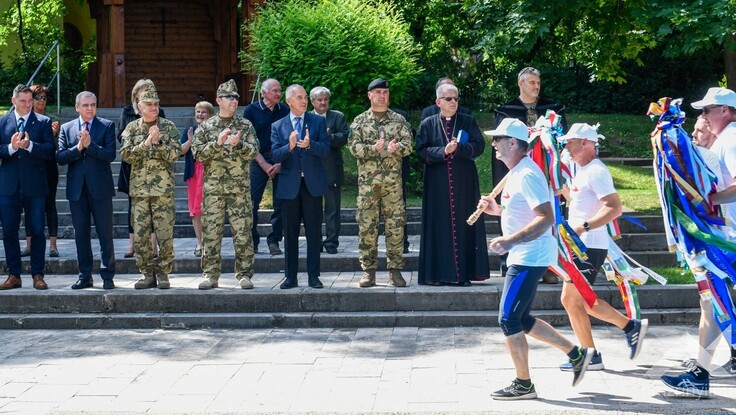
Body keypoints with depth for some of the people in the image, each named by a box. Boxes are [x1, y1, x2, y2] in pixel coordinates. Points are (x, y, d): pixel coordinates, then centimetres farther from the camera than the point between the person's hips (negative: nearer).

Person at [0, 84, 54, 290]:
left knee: (37, 231, 1)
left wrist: (29, 145, -21)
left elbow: (49, 151, -7)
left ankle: (37, 275, 9)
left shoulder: (44, 122, 3)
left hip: (34, 186, -2)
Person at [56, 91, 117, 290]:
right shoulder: (67, 128, 9)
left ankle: (108, 276, 7)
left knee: (105, 234, 0)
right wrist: (78, 147, -15)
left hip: (100, 188, -3)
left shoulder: (107, 126, 2)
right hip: (77, 189, 3)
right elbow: (60, 157, -1)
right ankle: (85, 276, 16)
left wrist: (89, 145, -18)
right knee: (81, 234, 8)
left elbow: (110, 154, -10)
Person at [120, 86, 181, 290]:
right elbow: (126, 154, -4)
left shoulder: (168, 127, 3)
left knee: (165, 233, -2)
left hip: (163, 188, -2)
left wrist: (158, 142, -18)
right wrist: (145, 143, -15)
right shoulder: (132, 128, 8)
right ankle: (147, 273, 11)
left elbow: (175, 154, -5)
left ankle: (163, 272, 8)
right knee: (140, 234, 2)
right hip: (139, 188, 2)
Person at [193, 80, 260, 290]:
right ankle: (211, 275, 7)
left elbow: (253, 152, -1)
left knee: (242, 232, -1)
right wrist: (217, 143, -15)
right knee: (211, 232, 1)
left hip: (240, 187, 0)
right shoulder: (206, 127, 6)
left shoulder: (246, 125, 7)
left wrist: (238, 144, -19)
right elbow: (198, 154, -2)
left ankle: (244, 275, 6)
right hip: (213, 187, 0)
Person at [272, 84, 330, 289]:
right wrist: (289, 146, -22)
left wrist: (309, 144, -23)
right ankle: (291, 277, 11)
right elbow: (275, 155, -3)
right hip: (290, 185, 1)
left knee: (314, 232, 1)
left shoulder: (318, 121, 5)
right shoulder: (278, 126, 6)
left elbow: (325, 149, -4)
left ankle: (313, 276, 6)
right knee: (291, 232, 5)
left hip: (313, 183, 0)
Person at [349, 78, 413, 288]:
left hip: (393, 180, 0)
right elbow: (354, 147, -2)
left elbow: (408, 144, 2)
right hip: (367, 180, 0)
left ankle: (395, 270, 5)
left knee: (395, 224, -1)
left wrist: (397, 148, -20)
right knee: (366, 225, 0)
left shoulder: (399, 120, 9)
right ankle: (368, 271, 6)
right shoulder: (360, 121, 7)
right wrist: (374, 149, -18)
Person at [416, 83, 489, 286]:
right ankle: (440, 274, 1)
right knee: (440, 226, -2)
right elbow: (421, 150, -3)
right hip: (438, 184, -1)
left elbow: (479, 145, -1)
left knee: (464, 224, 0)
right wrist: (444, 151, -16)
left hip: (464, 183, 1)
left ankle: (464, 272, 3)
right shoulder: (428, 124, 6)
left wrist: (458, 148, -15)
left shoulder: (467, 122, 8)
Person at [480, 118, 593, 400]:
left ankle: (523, 385, 6)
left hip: (530, 257, -11)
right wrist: (496, 209, 11)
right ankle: (577, 354, 22)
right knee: (521, 319, 15)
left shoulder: (527, 175, -19)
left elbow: (546, 218, -26)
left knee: (509, 319, -5)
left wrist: (510, 241, -33)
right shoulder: (515, 173, 13)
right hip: (524, 257, 11)